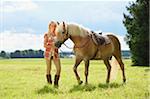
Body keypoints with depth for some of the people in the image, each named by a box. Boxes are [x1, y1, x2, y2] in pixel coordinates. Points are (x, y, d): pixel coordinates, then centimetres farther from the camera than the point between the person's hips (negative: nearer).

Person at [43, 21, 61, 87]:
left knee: (59, 68, -6)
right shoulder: (47, 35, 1)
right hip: (48, 53, -3)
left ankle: (56, 83, 4)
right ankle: (49, 83, 10)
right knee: (49, 68, 0)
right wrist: (52, 46, -17)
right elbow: (44, 45, -3)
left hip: (55, 53, 3)